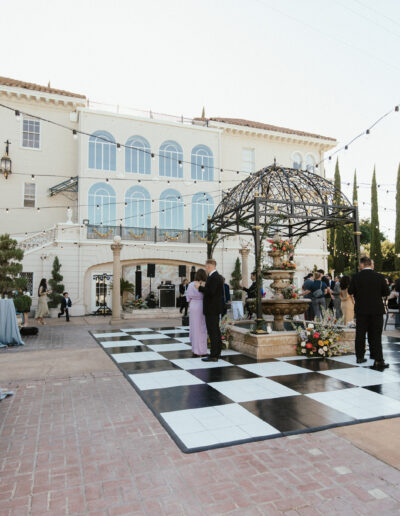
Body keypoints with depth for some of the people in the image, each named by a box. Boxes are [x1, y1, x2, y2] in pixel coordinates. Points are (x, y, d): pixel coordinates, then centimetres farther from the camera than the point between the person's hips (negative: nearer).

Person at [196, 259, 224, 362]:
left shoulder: (213, 277, -18)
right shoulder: (218, 276, 14)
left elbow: (211, 292, -25)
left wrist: (200, 287, -15)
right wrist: (205, 286, 12)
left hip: (211, 309, -11)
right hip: (216, 308, 11)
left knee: (212, 332, -7)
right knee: (216, 330, 17)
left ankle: (213, 356, -4)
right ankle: (217, 352, 27)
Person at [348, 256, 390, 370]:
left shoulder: (356, 277, -7)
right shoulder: (379, 277, -7)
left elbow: (350, 291, -1)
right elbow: (386, 292, 0)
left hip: (361, 310, 1)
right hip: (377, 310, -1)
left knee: (360, 334, 13)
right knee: (376, 335, 3)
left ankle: (360, 357, 20)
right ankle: (378, 360, 0)